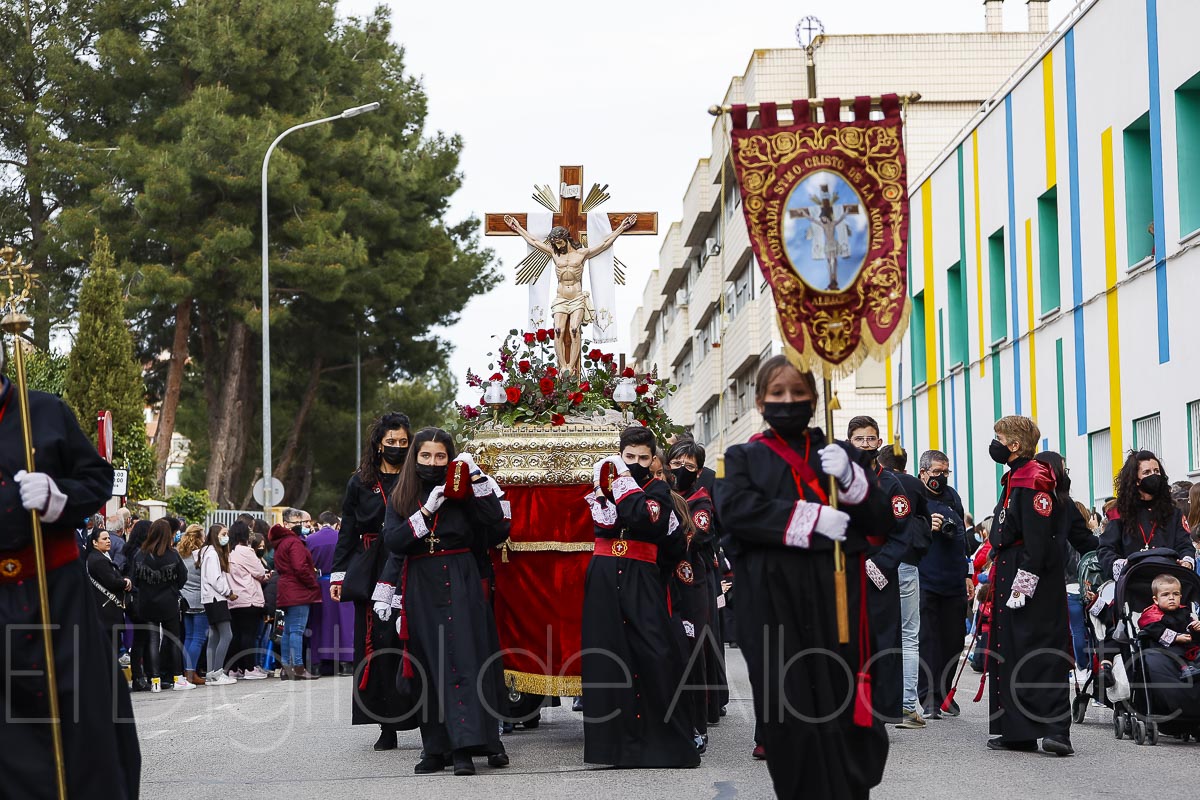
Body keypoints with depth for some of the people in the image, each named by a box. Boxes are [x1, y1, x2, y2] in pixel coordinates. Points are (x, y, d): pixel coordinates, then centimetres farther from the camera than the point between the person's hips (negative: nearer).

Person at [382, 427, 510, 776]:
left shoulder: (460, 492, 4)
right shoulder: (400, 498, 9)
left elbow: (494, 517, -11)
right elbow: (392, 541, -6)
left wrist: (474, 474, -12)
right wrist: (427, 510, -13)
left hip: (459, 585, -2)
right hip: (420, 587, 2)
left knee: (462, 660, -10)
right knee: (428, 666, 4)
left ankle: (464, 748, -13)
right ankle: (436, 748, 9)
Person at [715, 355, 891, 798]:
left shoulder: (837, 454, 18)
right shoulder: (746, 457, 13)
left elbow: (880, 517, 11)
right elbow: (735, 509, -7)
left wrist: (850, 478, -9)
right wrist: (810, 521, -14)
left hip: (836, 598, 1)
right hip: (775, 603, -1)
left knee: (844, 707, -4)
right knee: (790, 713, -6)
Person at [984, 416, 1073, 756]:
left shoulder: (1033, 480, -14)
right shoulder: (1014, 478, 18)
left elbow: (1037, 537, -21)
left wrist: (1024, 583, -24)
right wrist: (999, 579, 23)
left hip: (1033, 583, -11)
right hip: (1009, 579, 11)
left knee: (1041, 656, -13)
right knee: (1010, 652, 10)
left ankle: (1056, 729, -15)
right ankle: (1017, 731, 14)